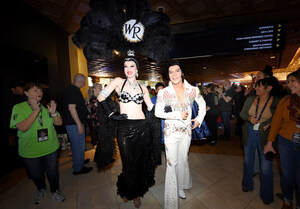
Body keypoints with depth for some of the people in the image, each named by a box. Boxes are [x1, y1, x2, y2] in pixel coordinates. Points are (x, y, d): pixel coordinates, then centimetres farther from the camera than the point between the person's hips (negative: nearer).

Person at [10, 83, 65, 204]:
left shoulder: (46, 106, -2)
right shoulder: (19, 108, -10)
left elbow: (59, 123, -2)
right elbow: (22, 127, -23)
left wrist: (53, 113, -20)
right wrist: (35, 111, -29)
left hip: (51, 148, 1)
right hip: (30, 151, -1)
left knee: (52, 171, 14)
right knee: (36, 174, 20)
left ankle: (55, 191, 39)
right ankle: (41, 189, 51)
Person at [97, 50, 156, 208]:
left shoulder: (142, 87, 9)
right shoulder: (119, 81, 1)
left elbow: (151, 107, 12)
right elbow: (101, 97, -2)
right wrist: (112, 115, -7)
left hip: (141, 127, 2)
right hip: (124, 128, -2)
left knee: (140, 161, 13)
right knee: (128, 162, 10)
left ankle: (137, 193, 41)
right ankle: (127, 191, 42)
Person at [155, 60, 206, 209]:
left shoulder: (192, 90, -4)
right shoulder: (164, 92, -12)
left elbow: (202, 104, 14)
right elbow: (158, 112, -11)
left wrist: (199, 119, 4)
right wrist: (178, 115, -17)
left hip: (186, 131, 3)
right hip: (171, 131, -3)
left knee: (183, 160, 20)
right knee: (172, 162, 4)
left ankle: (181, 186, 48)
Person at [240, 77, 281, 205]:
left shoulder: (277, 102, -8)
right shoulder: (250, 99, -1)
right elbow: (242, 113, 6)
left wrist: (271, 124, -15)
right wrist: (249, 118, -13)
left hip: (265, 136, -2)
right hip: (249, 134, 3)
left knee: (266, 166, 8)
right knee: (248, 160, 17)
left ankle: (266, 194, 34)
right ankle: (247, 184, 42)